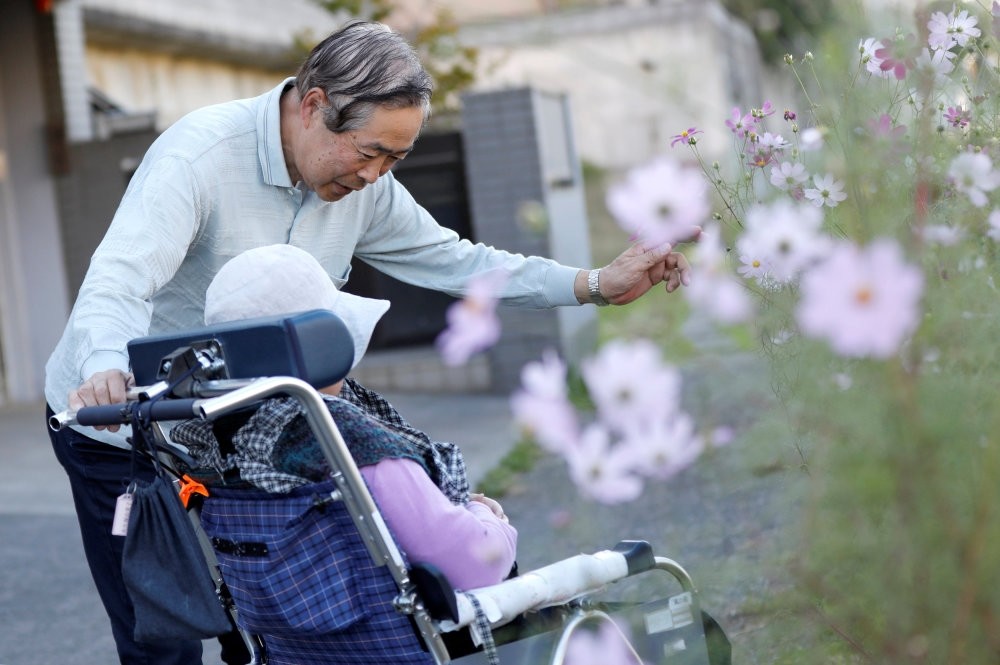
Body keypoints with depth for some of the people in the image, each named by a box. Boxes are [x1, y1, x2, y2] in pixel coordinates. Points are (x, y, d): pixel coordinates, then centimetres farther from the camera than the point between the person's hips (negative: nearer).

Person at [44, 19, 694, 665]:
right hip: (120, 425, -6)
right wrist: (106, 370, -60)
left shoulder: (363, 183, -5)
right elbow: (120, 279, -39)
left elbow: (455, 261, 4)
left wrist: (596, 285, -4)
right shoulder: (200, 153, -26)